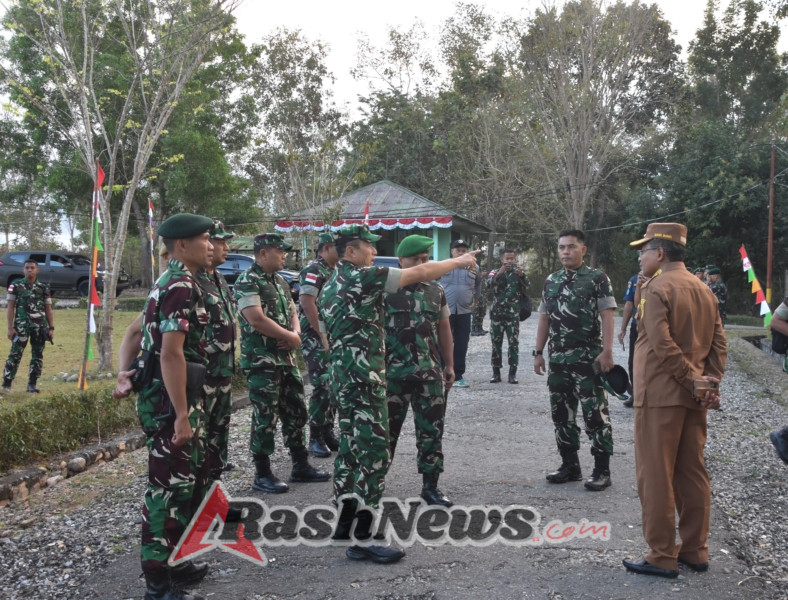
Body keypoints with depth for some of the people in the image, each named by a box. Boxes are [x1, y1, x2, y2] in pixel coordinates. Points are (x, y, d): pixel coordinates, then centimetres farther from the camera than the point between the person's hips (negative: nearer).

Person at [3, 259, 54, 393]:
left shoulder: (43, 287, 10)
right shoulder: (16, 285, 4)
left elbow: (48, 309, 10)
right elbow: (10, 307, 2)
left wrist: (51, 328, 3)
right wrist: (10, 327, -5)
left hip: (40, 326, 3)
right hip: (21, 325, -3)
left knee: (38, 356, 4)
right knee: (15, 354, -6)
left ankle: (32, 384, 13)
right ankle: (6, 384, 0)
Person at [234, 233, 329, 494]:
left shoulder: (280, 281, 15)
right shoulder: (247, 281, -13)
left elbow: (292, 312, 18)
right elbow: (256, 319, -22)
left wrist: (296, 334, -5)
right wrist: (290, 336, -13)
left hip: (287, 359, 9)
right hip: (261, 362, -9)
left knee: (296, 413, 13)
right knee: (265, 418, -2)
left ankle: (301, 466, 25)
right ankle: (263, 475, 9)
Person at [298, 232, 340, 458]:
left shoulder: (333, 272, 16)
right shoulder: (313, 270, -12)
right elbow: (307, 302, -22)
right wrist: (323, 335, -22)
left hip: (333, 338, 9)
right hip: (316, 339, -9)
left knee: (333, 388, 11)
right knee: (322, 388, -8)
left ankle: (328, 434, 21)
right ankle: (315, 439, 2)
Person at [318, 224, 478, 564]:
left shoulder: (330, 286, 15)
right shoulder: (362, 278, -13)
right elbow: (420, 273, -10)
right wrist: (459, 261, 2)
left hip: (341, 379, 10)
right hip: (364, 380, -10)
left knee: (350, 450, 17)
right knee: (374, 455, -7)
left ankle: (345, 523, 26)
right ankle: (362, 539, -5)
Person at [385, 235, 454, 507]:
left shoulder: (436, 291, 9)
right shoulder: (385, 289, -3)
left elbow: (444, 329, 15)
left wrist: (449, 364, 13)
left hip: (430, 374, 4)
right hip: (393, 374, -3)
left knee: (431, 430, 8)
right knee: (386, 430, 6)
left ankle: (430, 486, 21)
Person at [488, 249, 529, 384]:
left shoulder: (519, 274, 8)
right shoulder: (496, 273, 7)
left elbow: (527, 287, -8)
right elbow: (490, 283, -13)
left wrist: (522, 275, -27)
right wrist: (500, 272, -30)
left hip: (513, 314, 0)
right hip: (497, 314, 0)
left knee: (514, 344, -2)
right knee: (496, 343, 4)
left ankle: (513, 373, 4)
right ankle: (496, 373, 11)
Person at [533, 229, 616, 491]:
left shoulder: (597, 278, -3)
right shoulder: (551, 281, 13)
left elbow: (607, 317, -9)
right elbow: (544, 319, 15)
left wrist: (607, 351, -18)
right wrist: (538, 352, 10)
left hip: (588, 358, -6)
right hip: (558, 359, 6)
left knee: (595, 414, -2)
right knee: (562, 414, 11)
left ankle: (602, 470, 8)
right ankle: (570, 466, 22)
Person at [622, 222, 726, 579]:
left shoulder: (656, 288, -12)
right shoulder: (704, 290, 12)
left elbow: (662, 344, -21)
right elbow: (719, 343, 7)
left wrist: (693, 381, -14)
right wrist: (710, 383, 0)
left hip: (660, 395, -8)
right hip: (694, 399, 8)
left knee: (656, 476, 0)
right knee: (692, 473, 13)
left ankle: (662, 557, 5)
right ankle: (695, 551, 21)